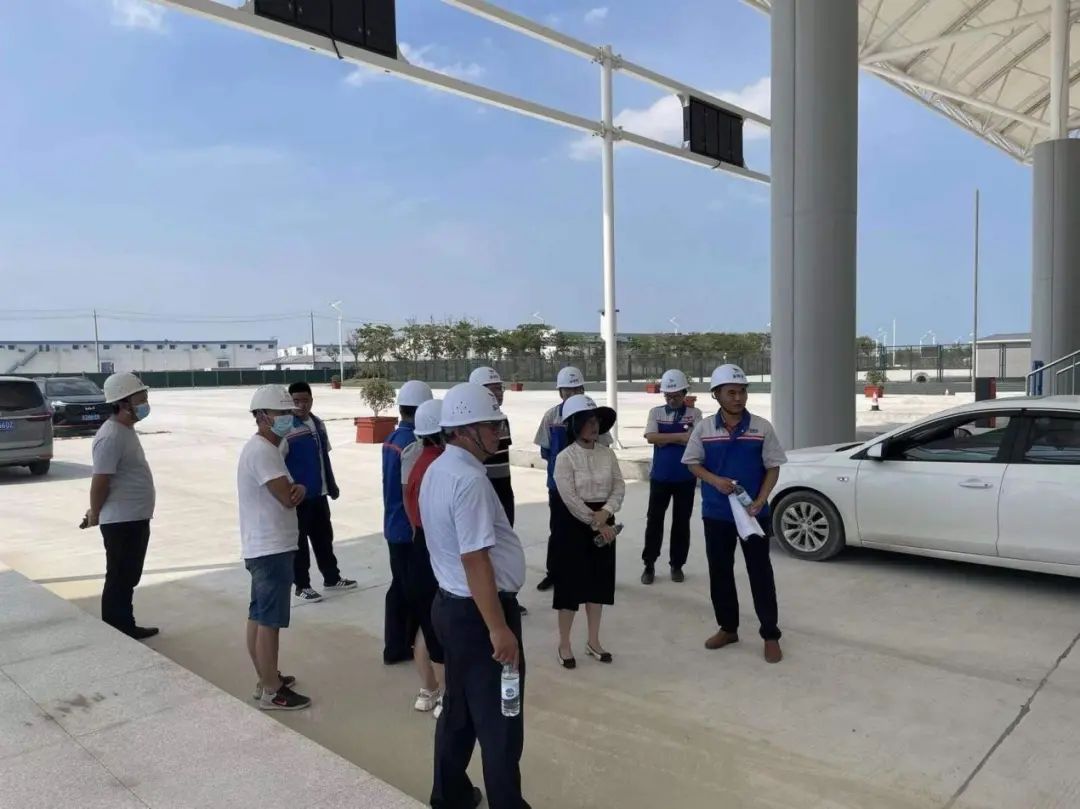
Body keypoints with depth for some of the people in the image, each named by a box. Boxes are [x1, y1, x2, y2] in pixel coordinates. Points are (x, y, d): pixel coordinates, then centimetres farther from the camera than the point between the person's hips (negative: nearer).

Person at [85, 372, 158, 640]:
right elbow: (100, 482, -21)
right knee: (119, 580, 1)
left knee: (129, 579, 18)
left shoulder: (127, 430, 11)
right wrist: (94, 516, -7)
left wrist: (96, 512, 20)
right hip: (122, 522, -9)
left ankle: (127, 628, 30)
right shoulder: (111, 436, -21)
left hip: (136, 519, 9)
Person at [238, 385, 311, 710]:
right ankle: (272, 692, 7)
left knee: (258, 616, 17)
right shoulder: (262, 451, -20)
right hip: (272, 548, -11)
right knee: (270, 621, -2)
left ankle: (266, 679, 29)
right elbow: (288, 498, -23)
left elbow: (286, 492, 13)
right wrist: (297, 491, 1)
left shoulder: (266, 448, 14)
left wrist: (298, 488, -11)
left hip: (264, 546, 11)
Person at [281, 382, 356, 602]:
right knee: (300, 541, 5)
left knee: (324, 536, 19)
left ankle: (332, 578, 34)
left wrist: (331, 484, 19)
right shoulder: (287, 428, -17)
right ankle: (302, 585, 18)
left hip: (319, 493, 8)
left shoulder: (319, 424, 8)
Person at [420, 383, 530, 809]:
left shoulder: (437, 471, 7)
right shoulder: (469, 479, -24)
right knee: (500, 723, 6)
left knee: (459, 709, 23)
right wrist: (499, 628, -23)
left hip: (451, 605, 10)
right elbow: (476, 561, -27)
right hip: (478, 612, -10)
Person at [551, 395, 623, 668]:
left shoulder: (607, 453, 1)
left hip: (603, 522, 5)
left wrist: (605, 513, -18)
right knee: (570, 583, 2)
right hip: (573, 524, -5)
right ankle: (564, 645, 17)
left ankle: (593, 642, 27)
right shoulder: (565, 458, -14)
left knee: (599, 581, 12)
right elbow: (570, 499, -18)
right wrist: (596, 524, -16)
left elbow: (619, 487, -2)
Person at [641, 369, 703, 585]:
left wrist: (665, 438, -14)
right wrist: (681, 436, -17)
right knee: (654, 520, 5)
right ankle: (649, 565, 16)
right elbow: (651, 437, -13)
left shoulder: (694, 414, -1)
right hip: (660, 476, 1)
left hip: (685, 478, 0)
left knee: (681, 522, 9)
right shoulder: (655, 412, 2)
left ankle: (677, 565, 22)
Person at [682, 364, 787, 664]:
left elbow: (773, 468, -2)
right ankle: (728, 628, 28)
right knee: (720, 572, 11)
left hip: (754, 513, -2)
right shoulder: (704, 429, -1)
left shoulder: (761, 428, -5)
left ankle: (770, 635, 16)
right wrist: (715, 480, -14)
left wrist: (760, 501, -15)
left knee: (760, 573, 3)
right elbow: (694, 464, 5)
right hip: (716, 514, 2)